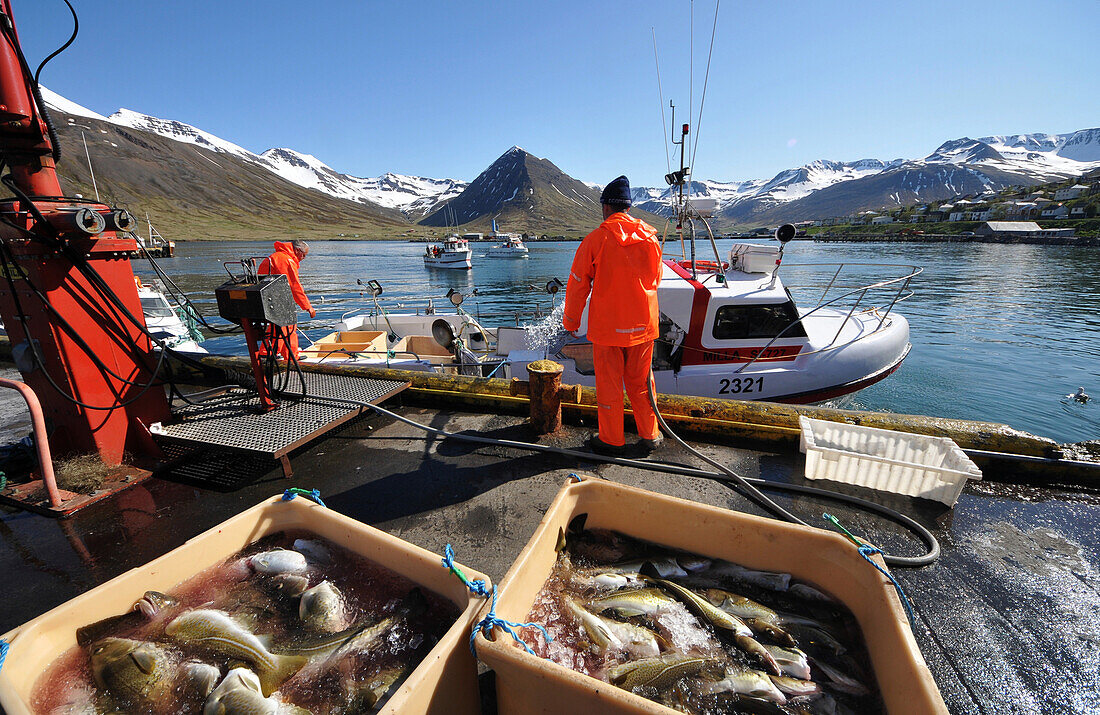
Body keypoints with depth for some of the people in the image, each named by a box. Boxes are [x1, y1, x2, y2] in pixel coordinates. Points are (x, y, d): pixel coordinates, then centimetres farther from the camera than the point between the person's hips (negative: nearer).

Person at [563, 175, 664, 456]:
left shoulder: (596, 239, -10)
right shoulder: (650, 236, 3)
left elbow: (578, 284, -6)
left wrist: (571, 320, 7)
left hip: (607, 326, -4)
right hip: (643, 325, 4)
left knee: (609, 383, 9)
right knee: (641, 381, 16)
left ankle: (612, 440, 21)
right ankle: (650, 435, 28)